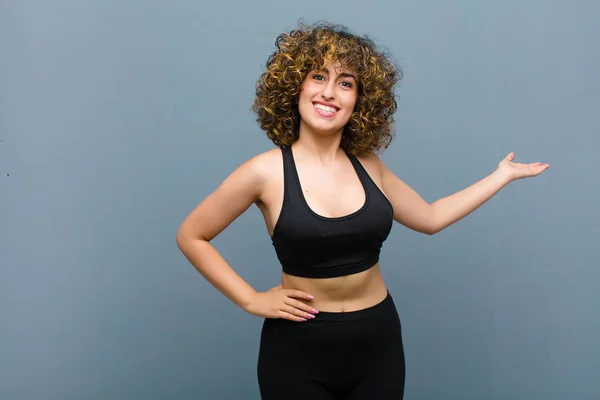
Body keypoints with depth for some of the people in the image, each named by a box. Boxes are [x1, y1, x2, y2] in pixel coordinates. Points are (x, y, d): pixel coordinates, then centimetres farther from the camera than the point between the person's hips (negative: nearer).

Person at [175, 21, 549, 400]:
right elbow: (191, 236, -4)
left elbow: (431, 217, 12)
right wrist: (251, 299, -8)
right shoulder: (268, 171, -12)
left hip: (379, 340, 4)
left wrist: (502, 175, 15)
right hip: (299, 348, -4)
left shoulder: (368, 164, 0)